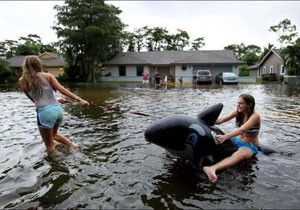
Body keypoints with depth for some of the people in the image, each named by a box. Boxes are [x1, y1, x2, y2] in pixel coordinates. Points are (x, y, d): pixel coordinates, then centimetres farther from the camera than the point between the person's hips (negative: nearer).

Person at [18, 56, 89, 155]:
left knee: (49, 145, 12)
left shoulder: (22, 81, 9)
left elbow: (34, 99, 16)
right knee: (53, 135, 32)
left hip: (45, 112, -4)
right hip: (57, 110, 4)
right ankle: (73, 145, 22)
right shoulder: (47, 76, 9)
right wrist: (78, 99, -8)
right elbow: (62, 89, -3)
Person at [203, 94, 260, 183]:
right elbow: (222, 119, -11)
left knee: (239, 154, -42)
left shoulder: (255, 116, -19)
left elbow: (242, 130, -36)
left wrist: (226, 136, -51)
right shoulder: (238, 112, -2)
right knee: (215, 140, -14)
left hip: (250, 146, -8)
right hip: (237, 140, 8)